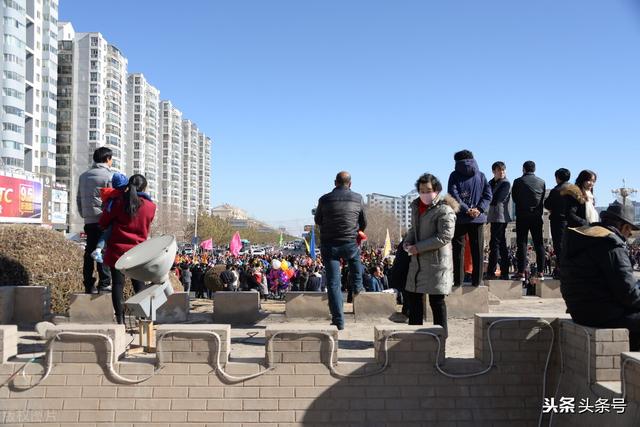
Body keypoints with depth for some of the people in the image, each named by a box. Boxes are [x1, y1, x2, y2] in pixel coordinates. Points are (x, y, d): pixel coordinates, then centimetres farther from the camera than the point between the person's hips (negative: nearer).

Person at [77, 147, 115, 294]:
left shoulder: (83, 176, 16)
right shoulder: (109, 175, -6)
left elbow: (78, 199, 20)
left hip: (88, 221, 6)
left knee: (89, 252, 8)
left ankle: (88, 285, 10)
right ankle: (104, 283, -6)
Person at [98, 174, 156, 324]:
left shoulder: (119, 202, -6)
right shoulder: (150, 206, -4)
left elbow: (103, 223, 2)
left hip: (117, 250, -1)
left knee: (118, 284, 2)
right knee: (139, 286, 9)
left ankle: (120, 319, -1)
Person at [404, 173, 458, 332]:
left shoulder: (444, 210, -14)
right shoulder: (416, 206, 12)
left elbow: (445, 236, -21)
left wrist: (418, 247, -20)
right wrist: (407, 242, 3)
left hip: (436, 261, -8)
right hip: (417, 260, 8)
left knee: (436, 300, -2)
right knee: (411, 296, 14)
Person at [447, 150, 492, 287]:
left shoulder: (455, 175, 0)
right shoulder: (481, 176, 10)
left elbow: (454, 195, -11)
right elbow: (488, 194, 1)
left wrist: (466, 210, -12)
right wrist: (479, 209, -7)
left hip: (460, 218, -2)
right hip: (478, 218, 2)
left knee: (458, 249, 4)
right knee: (477, 250, 7)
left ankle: (458, 279, 2)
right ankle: (477, 279, 8)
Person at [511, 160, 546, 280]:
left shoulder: (518, 181, -4)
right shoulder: (542, 182, 4)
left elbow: (514, 198, 4)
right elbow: (543, 200, 8)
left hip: (522, 216, -2)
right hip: (537, 216, 2)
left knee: (522, 243, -2)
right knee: (539, 243, 7)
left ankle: (521, 272, -6)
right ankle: (540, 272, 5)